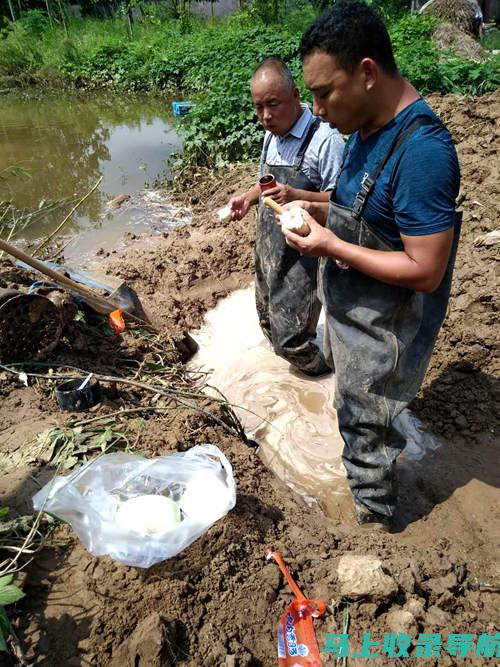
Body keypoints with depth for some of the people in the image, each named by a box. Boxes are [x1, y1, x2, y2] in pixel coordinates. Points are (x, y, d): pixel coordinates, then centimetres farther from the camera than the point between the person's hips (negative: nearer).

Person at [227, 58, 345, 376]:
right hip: (269, 245, 8)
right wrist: (248, 197, 3)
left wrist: (297, 196, -34)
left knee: (290, 337, -2)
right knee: (269, 322, 22)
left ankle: (324, 365, 29)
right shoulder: (272, 135, 8)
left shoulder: (324, 138, -19)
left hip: (303, 253, -8)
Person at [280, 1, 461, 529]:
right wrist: (319, 211, -4)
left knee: (365, 425, 12)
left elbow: (425, 272, -28)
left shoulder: (421, 150, -28)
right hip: (347, 311, 9)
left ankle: (373, 515, 40)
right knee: (352, 403, 27)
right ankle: (366, 481, 54)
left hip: (382, 331, -9)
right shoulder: (365, 128, 1)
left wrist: (332, 246, -26)